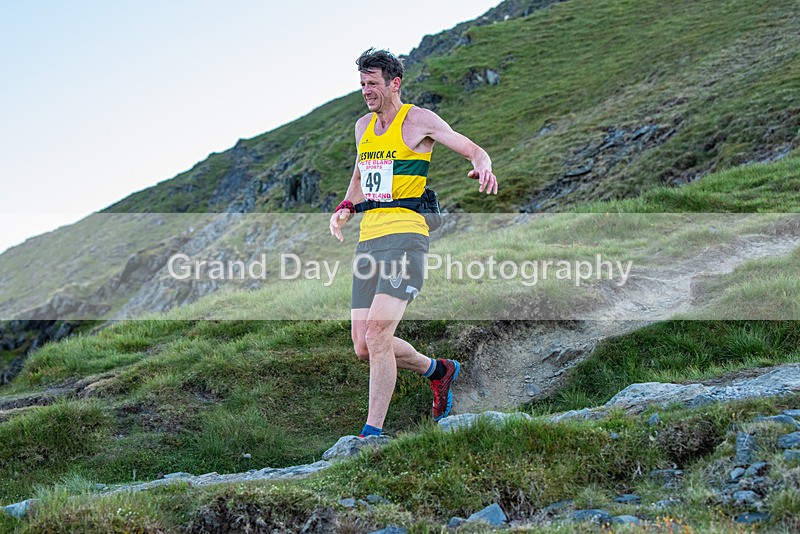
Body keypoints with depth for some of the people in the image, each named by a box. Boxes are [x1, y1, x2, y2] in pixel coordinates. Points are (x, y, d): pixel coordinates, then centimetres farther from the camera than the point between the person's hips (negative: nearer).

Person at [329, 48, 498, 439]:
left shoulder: (418, 120, -1)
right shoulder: (364, 126, 19)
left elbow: (473, 150, -3)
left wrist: (482, 167, -26)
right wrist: (345, 208, 14)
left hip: (405, 235, -7)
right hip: (368, 239, 7)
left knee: (377, 337, -19)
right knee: (363, 347, 3)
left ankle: (373, 431, -7)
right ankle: (438, 370, 27)